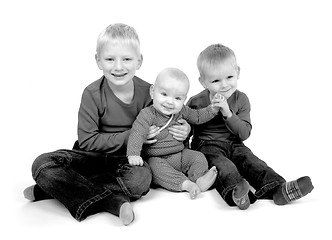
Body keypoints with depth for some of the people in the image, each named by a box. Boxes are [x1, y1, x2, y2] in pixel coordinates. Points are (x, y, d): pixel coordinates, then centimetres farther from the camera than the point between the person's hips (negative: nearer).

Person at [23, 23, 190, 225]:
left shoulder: (148, 92, -6)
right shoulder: (93, 94, -11)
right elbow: (87, 141, -13)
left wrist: (184, 129, -12)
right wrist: (130, 136, -19)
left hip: (129, 159, 1)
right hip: (93, 156, -1)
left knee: (141, 177, -35)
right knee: (43, 165, -24)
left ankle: (57, 187, -22)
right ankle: (112, 202, -32)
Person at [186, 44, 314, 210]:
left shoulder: (241, 100, 0)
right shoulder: (196, 103, -7)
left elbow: (244, 133, -8)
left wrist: (227, 113, -23)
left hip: (234, 145, 4)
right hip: (207, 147, -4)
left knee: (251, 161, -20)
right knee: (222, 165, -32)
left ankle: (278, 190, -34)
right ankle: (235, 193, -58)